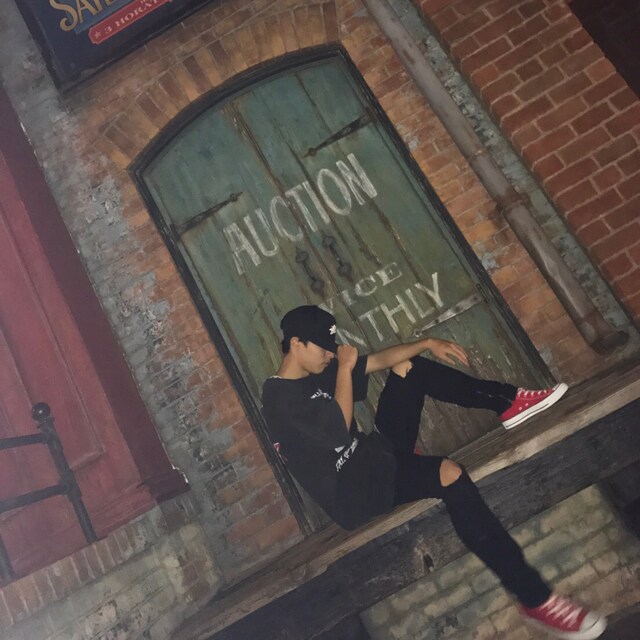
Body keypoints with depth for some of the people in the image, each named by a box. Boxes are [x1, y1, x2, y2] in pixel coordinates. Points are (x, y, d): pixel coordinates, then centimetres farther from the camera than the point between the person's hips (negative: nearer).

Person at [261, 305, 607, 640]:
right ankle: (535, 599, -25)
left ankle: (509, 403, 4)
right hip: (355, 492, -10)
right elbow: (339, 430, -26)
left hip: (375, 451, 10)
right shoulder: (280, 399, -18)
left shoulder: (320, 370, 8)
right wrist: (344, 368, -17)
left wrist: (428, 343, 1)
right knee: (447, 473, -34)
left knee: (407, 367, 6)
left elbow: (380, 360, 12)